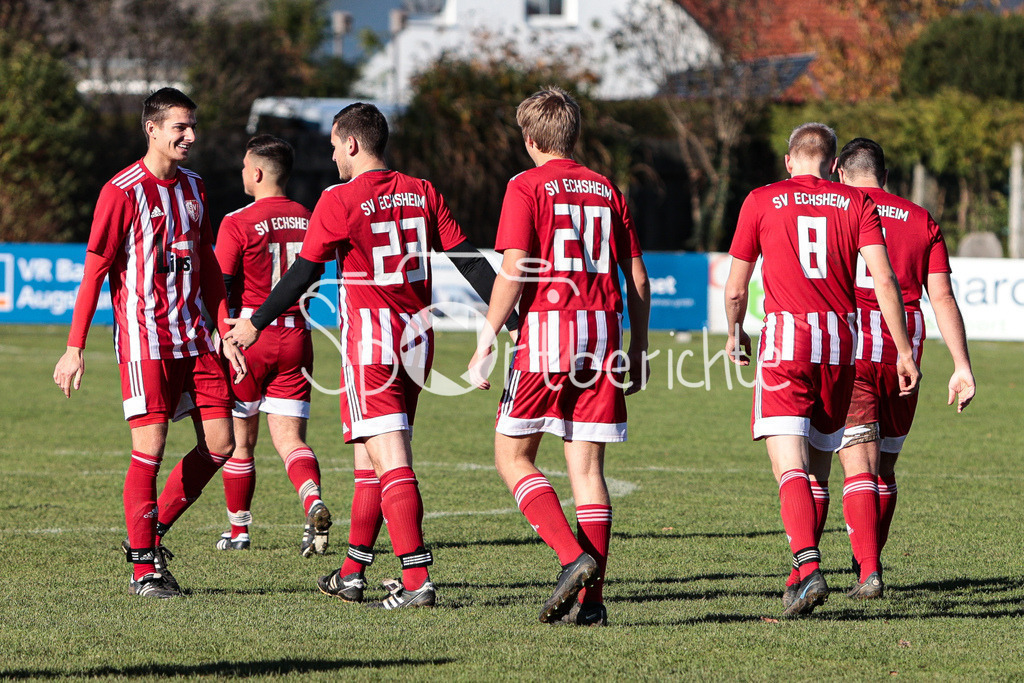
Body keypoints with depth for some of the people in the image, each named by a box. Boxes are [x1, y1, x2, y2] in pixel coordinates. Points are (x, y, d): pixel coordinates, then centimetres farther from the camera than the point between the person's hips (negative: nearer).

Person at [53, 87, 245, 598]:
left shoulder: (193, 188, 12)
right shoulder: (123, 191, -8)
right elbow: (94, 270, -8)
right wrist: (75, 349, -10)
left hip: (194, 339, 7)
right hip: (144, 339, -7)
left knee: (221, 444, 2)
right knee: (150, 447, -9)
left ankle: (151, 533, 17)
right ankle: (143, 569, 0)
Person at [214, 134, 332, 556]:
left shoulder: (238, 224, -10)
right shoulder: (307, 220, 6)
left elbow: (219, 289, -11)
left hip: (250, 336, -4)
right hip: (296, 337, 4)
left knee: (240, 439, 10)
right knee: (289, 438, 1)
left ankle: (238, 529, 20)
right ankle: (313, 503, -26)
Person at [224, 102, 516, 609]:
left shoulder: (340, 201, -8)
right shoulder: (422, 193, 7)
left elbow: (302, 273, -5)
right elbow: (467, 259, 5)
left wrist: (254, 325, 6)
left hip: (370, 344, -6)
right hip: (417, 339, 6)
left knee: (392, 463, -10)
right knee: (369, 458, 17)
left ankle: (416, 581, -19)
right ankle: (352, 574, 22)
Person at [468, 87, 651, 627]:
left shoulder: (527, 187, -1)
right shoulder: (605, 189, 14)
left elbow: (514, 270, -11)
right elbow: (637, 277, 12)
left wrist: (485, 342, -9)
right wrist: (638, 348, 19)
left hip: (546, 328, -5)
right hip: (601, 332, 5)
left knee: (512, 456, 5)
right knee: (587, 466, 5)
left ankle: (573, 557, -13)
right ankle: (590, 598, 1)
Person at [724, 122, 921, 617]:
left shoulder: (761, 201, 5)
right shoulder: (856, 204, 8)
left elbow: (736, 288, 9)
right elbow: (884, 280, -3)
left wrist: (735, 333, 28)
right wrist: (904, 351, 0)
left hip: (785, 340, -3)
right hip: (840, 342, 3)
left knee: (790, 469, -11)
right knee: (816, 462, 17)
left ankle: (808, 566, -30)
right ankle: (802, 571, 22)